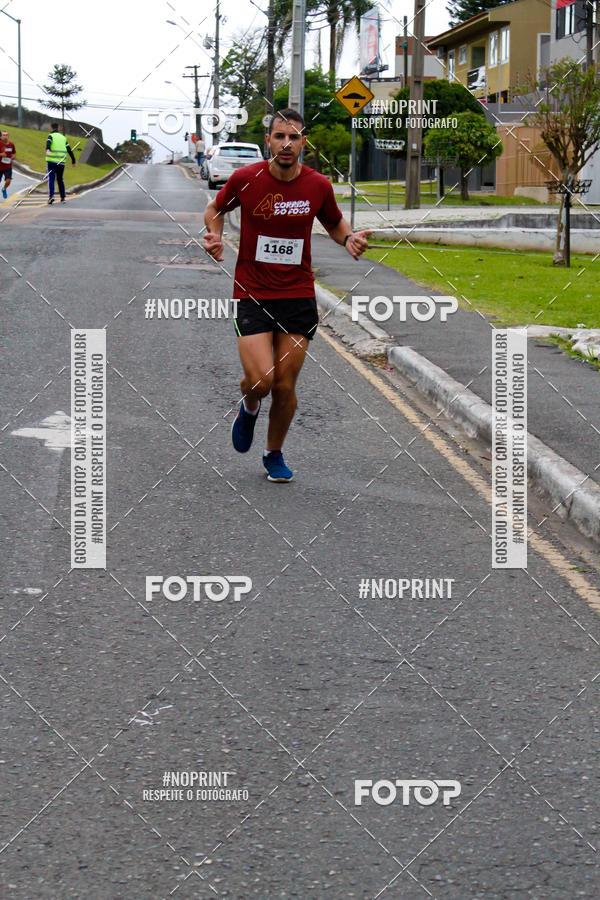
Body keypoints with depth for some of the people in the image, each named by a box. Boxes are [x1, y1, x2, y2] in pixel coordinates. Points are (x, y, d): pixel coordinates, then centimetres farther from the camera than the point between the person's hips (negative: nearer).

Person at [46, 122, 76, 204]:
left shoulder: (51, 136, 2)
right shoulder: (63, 138, 15)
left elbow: (48, 142, -21)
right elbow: (69, 150, 13)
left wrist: (47, 150, -40)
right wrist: (73, 161, 19)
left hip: (52, 161, -4)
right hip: (61, 162, 4)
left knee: (51, 179, -5)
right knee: (60, 180, 14)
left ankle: (51, 196, -21)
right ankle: (62, 198, 13)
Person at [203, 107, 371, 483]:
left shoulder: (319, 185, -2)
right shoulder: (245, 178, -8)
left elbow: (335, 223, 18)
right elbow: (215, 209, 12)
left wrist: (350, 238, -4)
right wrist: (215, 235, -8)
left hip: (299, 297, 2)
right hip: (253, 295, -2)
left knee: (285, 387, 4)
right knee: (260, 380, -16)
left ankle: (275, 454, 28)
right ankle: (249, 409, 22)